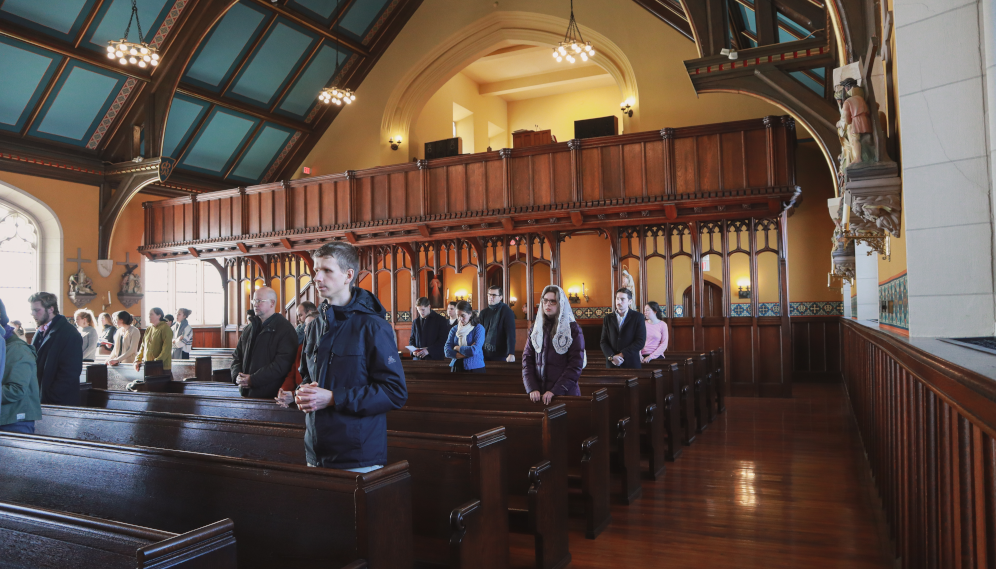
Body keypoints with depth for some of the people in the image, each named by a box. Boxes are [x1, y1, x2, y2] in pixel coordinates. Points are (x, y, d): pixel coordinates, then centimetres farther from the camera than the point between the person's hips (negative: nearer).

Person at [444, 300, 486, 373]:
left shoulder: (478, 328, -5)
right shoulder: (454, 329, 6)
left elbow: (474, 350, -17)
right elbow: (447, 351, -3)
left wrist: (457, 348, -4)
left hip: (474, 368, -3)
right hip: (457, 367, 3)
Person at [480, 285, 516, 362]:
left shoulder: (506, 311, -7)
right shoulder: (484, 313, 10)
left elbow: (511, 334, -14)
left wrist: (511, 354, -23)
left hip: (501, 355, -5)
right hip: (485, 355, 5)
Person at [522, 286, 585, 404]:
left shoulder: (573, 329, -3)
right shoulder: (536, 328, 7)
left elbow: (576, 365, -9)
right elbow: (527, 360, 3)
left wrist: (555, 391, -17)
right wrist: (532, 388, -11)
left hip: (565, 392, -3)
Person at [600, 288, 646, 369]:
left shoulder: (637, 317, 1)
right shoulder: (608, 318, 10)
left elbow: (641, 341, -6)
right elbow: (604, 341, 5)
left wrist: (622, 354, -13)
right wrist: (611, 356, -12)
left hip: (631, 364, -2)